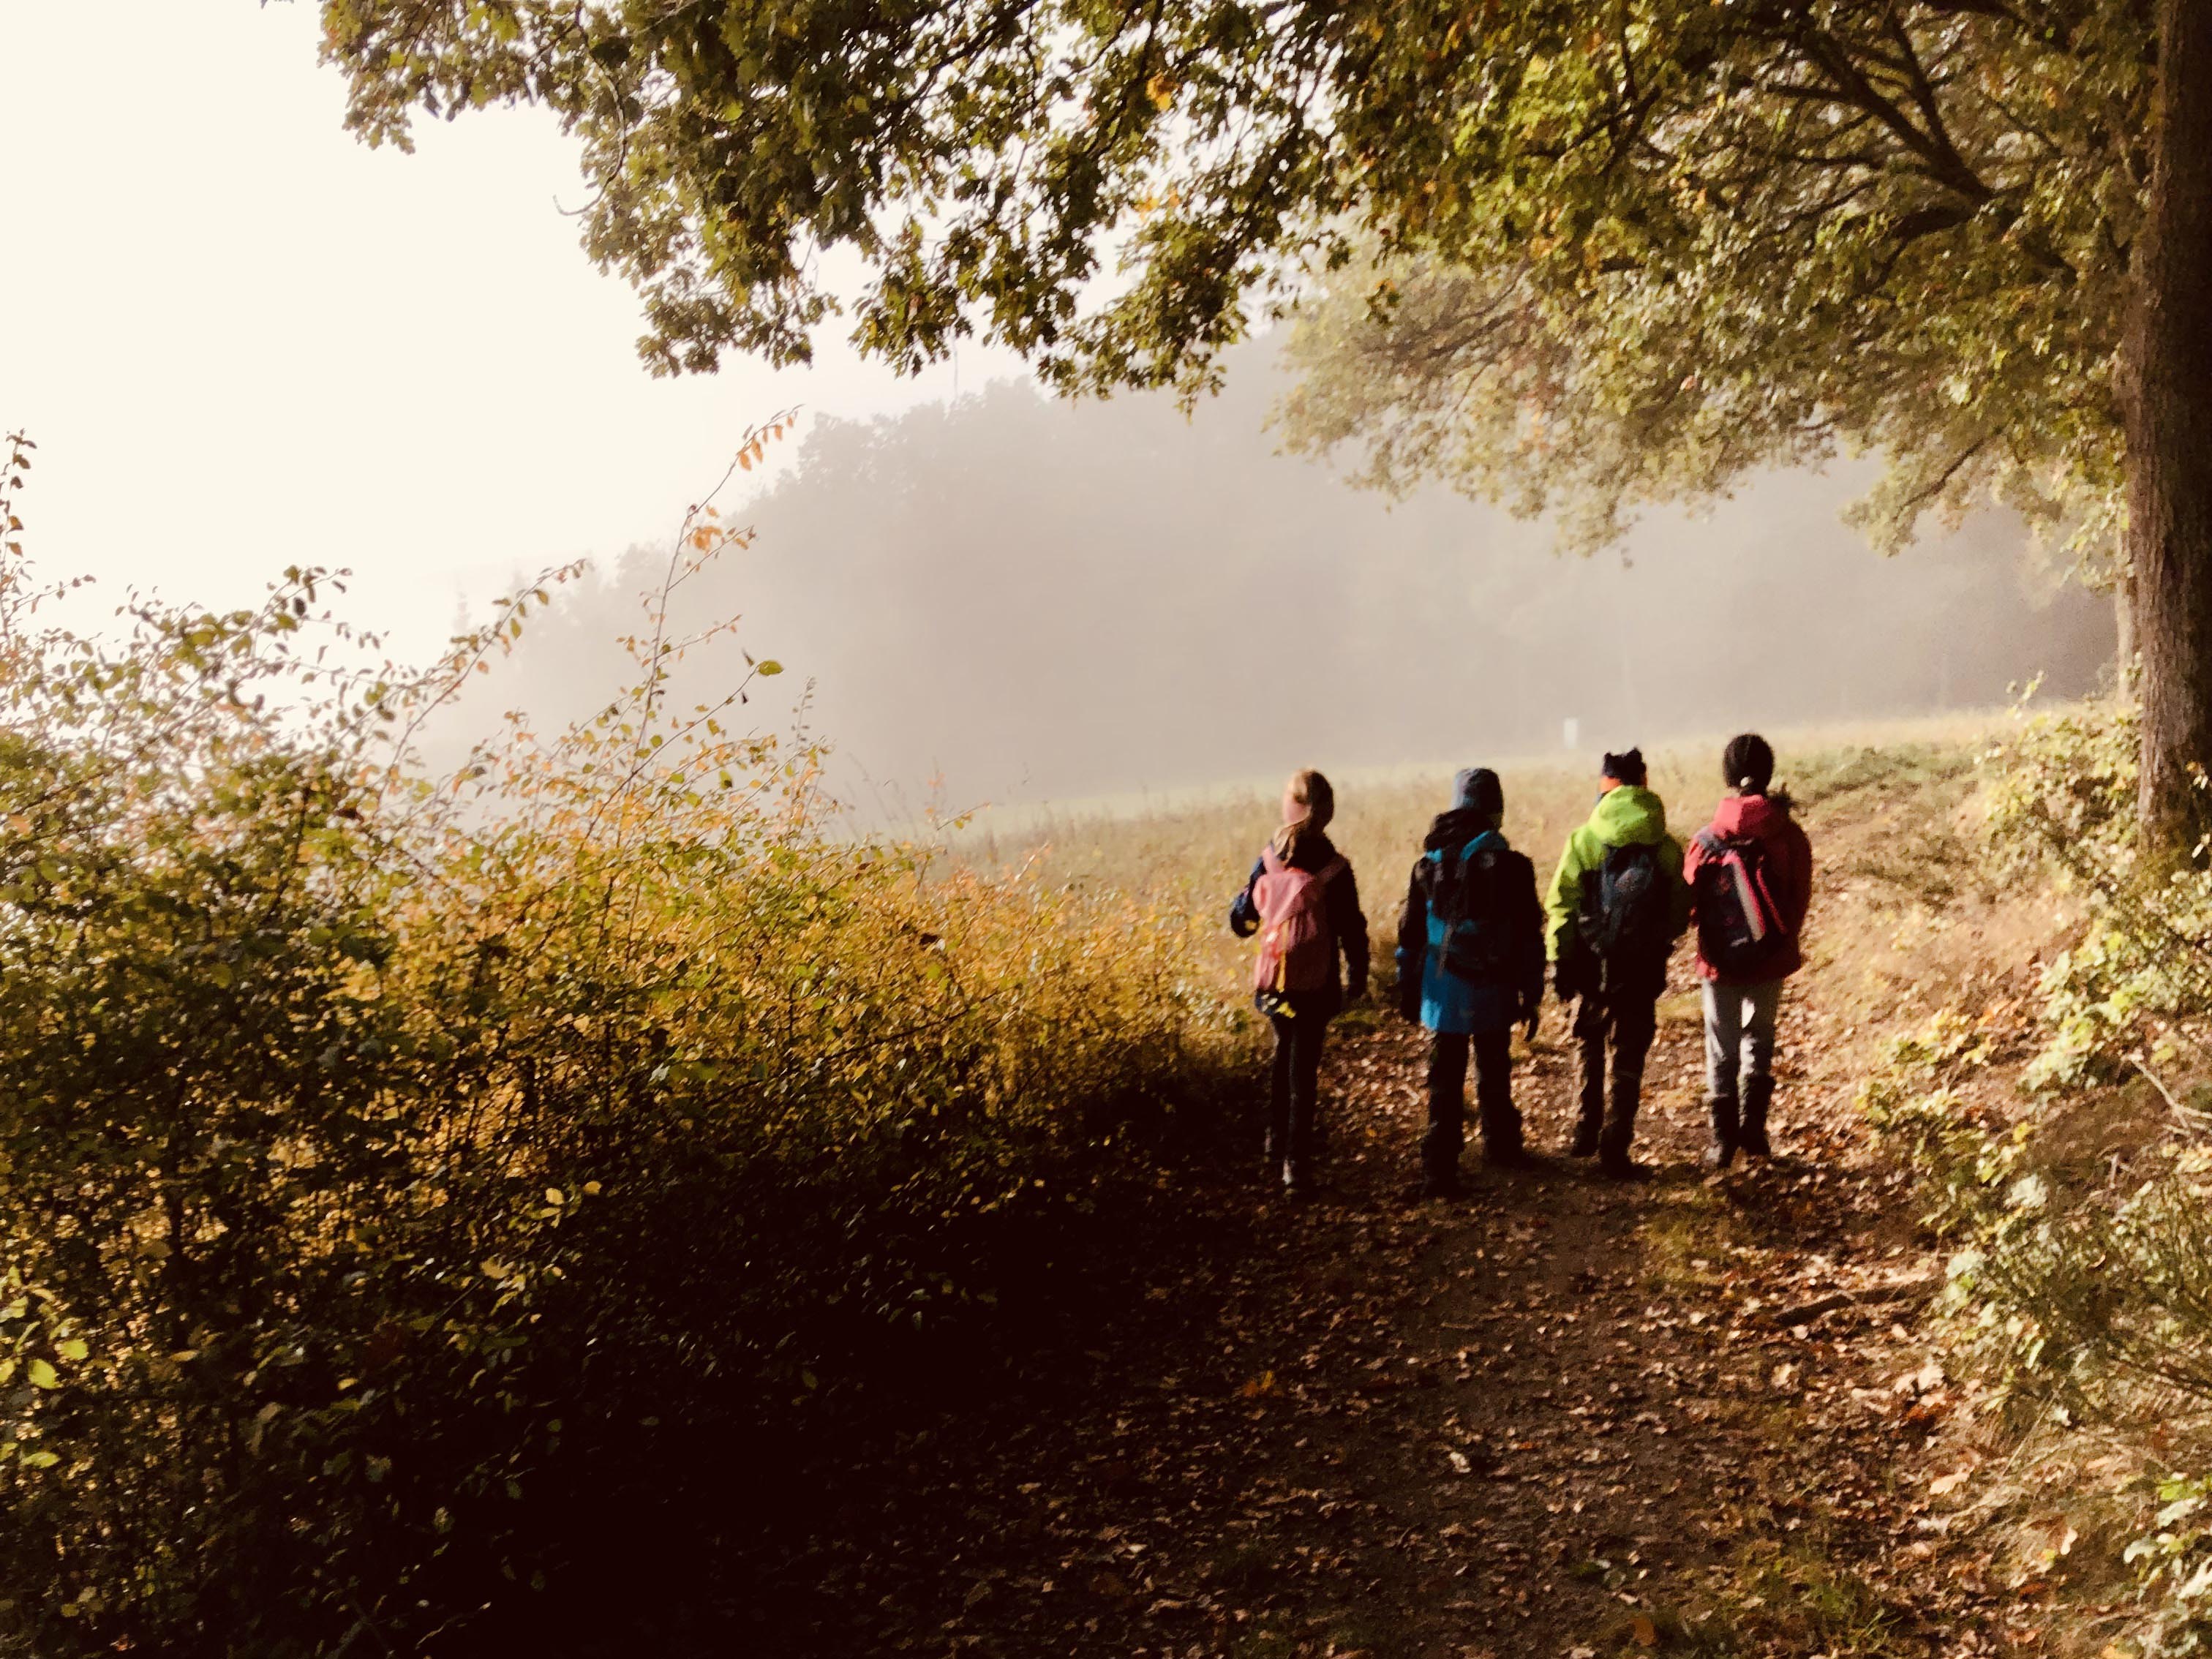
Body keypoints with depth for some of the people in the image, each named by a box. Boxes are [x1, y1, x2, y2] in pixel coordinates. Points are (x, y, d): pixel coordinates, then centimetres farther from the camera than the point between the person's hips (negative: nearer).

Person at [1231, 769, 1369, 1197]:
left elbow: (1241, 920, 6)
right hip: (1316, 986, -3)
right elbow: (1352, 930, -8)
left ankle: (1276, 1155, 26)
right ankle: (1296, 1169, 5)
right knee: (1304, 1071, 4)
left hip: (1274, 983, 3)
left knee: (1283, 1058, 22)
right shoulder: (1333, 868, -12)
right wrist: (1357, 978, 7)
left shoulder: (1267, 860, -4)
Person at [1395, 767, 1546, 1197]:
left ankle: (1439, 1173, 0)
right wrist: (1532, 995, 5)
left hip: (1445, 993, 1)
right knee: (1494, 1077, 18)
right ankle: (1502, 1148, 36)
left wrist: (1408, 991, 14)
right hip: (1494, 995, -1)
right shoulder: (1511, 866, -7)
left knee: (1445, 1085, 4)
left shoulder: (1429, 864, 0)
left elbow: (1410, 935, 6)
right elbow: (1529, 938, -4)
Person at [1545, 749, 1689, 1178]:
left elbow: (1562, 905, -7)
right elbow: (1680, 914, 1)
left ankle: (1586, 1134, 24)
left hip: (1595, 964, 0)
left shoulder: (1584, 839, -6)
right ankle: (1615, 1151, 5)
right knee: (1629, 1058, 7)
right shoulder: (1667, 847, -2)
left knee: (1591, 1045, 22)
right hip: (1645, 967, 0)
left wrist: (1560, 963, 0)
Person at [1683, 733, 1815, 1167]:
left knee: (1722, 1050, 11)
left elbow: (1689, 904, -4)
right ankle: (1752, 1127, 16)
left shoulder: (1706, 839, -12)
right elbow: (1801, 901, -2)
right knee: (1760, 1042, 20)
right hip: (1772, 961, 1)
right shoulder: (1789, 836, -10)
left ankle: (1723, 1139, 13)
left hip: (1720, 963, -1)